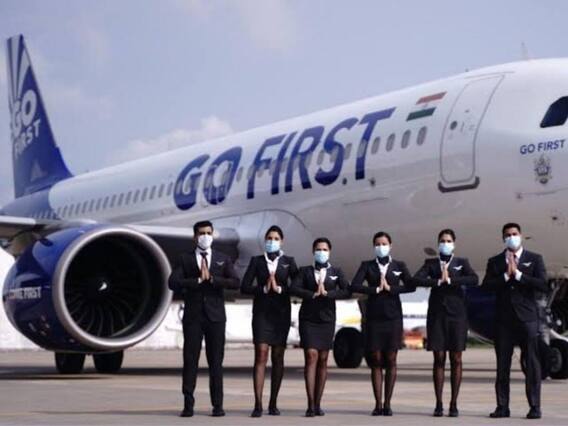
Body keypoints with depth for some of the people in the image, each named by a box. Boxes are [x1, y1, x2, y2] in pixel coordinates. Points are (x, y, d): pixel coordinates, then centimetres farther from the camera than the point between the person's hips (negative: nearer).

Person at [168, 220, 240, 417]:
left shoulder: (223, 259, 11)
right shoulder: (185, 259, 8)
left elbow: (235, 282, -4)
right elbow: (173, 282, -7)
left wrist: (211, 278, -12)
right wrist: (198, 280, -12)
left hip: (215, 315, 1)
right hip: (193, 316, 0)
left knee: (216, 361, 1)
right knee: (190, 359, -2)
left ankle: (217, 405, 4)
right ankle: (188, 405, 0)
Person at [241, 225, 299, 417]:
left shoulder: (289, 261, 9)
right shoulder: (256, 261, 8)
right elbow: (244, 286, 1)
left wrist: (280, 289, -13)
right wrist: (263, 289, -12)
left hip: (281, 312, 1)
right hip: (261, 311, -1)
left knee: (278, 358, 4)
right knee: (261, 356, -11)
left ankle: (273, 403, 11)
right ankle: (258, 404, -16)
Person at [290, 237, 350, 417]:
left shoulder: (336, 272, 10)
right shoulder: (305, 271, 8)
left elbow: (346, 292, -5)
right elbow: (294, 288, -7)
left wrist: (327, 293, -17)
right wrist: (313, 294, -18)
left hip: (327, 319, 2)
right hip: (308, 318, -2)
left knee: (323, 360, 3)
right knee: (311, 356, -13)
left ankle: (318, 404, 8)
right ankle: (310, 404, -17)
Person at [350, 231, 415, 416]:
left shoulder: (399, 266, 9)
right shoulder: (367, 266, 8)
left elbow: (411, 286, -5)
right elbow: (354, 286, -6)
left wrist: (390, 288, -13)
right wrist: (375, 289, -12)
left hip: (393, 316, 0)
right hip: (374, 316, 0)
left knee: (391, 360, 0)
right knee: (376, 361, -1)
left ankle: (387, 404, 5)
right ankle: (378, 404, 1)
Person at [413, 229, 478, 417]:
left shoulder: (462, 262, 10)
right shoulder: (431, 263, 12)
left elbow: (474, 279, -10)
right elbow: (417, 279, -6)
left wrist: (450, 280, -14)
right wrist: (438, 281, -15)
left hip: (456, 314, 0)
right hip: (436, 315, 0)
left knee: (456, 359, -1)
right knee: (438, 359, 0)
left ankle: (454, 404, 2)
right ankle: (438, 404, 2)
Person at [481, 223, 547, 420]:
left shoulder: (534, 259, 6)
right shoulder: (495, 261, 11)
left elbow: (543, 285, -7)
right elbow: (486, 286, 0)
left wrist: (518, 274, -11)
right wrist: (506, 276, -11)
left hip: (527, 317, -2)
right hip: (503, 318, 2)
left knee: (532, 363, -4)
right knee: (502, 364, 3)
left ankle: (534, 407, -2)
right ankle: (502, 407, 6)